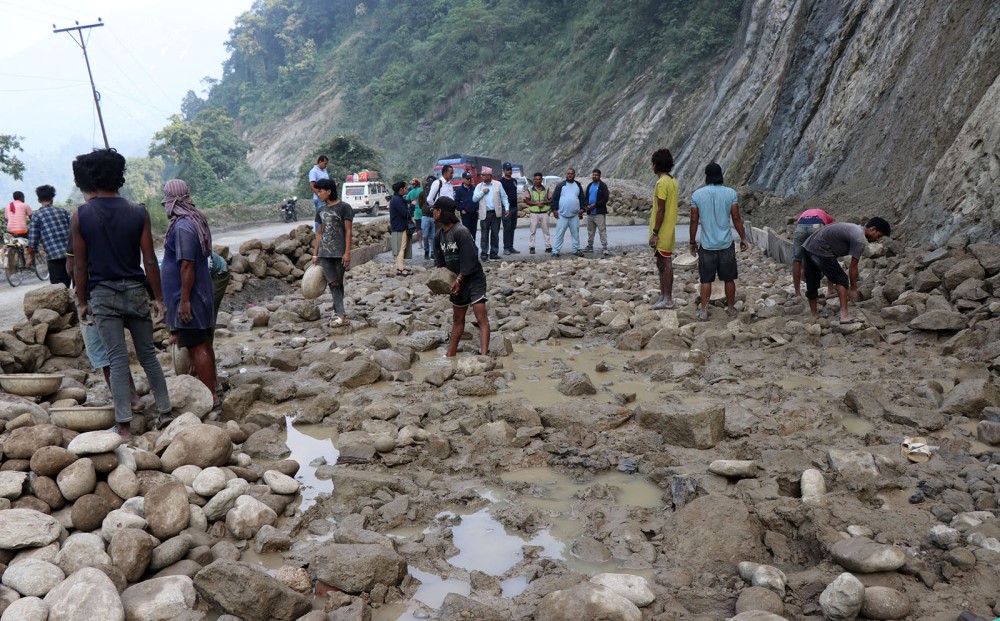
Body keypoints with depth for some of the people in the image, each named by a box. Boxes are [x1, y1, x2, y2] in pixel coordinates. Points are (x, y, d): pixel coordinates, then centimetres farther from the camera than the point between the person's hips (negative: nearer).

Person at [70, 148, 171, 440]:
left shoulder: (80, 216, -5)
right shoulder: (138, 213, -4)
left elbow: (80, 265, -2)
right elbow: (149, 260, -3)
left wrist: (82, 302, 8)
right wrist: (159, 297, 4)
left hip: (103, 295, -1)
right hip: (135, 291, 1)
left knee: (118, 359, 1)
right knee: (147, 354, 13)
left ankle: (123, 425, 1)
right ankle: (164, 411, 17)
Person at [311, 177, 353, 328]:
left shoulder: (344, 207, -3)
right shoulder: (321, 211, 14)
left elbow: (348, 231, -6)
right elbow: (319, 233, 17)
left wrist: (347, 252, -12)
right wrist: (315, 254, 14)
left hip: (339, 253, -4)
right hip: (324, 253, 4)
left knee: (338, 283, 2)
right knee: (333, 283, -5)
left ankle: (337, 313, 8)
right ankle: (341, 314, -7)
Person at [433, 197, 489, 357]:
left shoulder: (461, 232, -21)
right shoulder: (439, 235, 3)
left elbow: (469, 260, -23)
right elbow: (440, 261, 10)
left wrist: (459, 279, -20)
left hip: (473, 279, -8)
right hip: (457, 280, 8)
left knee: (481, 317, -15)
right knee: (457, 318, 19)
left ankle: (484, 354, -23)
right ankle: (450, 354, 31)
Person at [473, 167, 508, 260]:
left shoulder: (498, 184, 5)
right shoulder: (479, 186, 7)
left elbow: (504, 196, 8)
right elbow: (474, 199, 2)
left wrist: (506, 208, 0)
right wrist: (482, 192, -9)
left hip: (496, 213, 0)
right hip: (485, 213, 0)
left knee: (495, 234, 5)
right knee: (484, 234, -2)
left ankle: (494, 253, 11)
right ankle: (483, 253, 2)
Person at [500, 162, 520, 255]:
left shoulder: (514, 181, 16)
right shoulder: (501, 181, -6)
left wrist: (516, 205, 17)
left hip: (514, 206, 7)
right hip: (506, 208, -7)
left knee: (512, 228, 8)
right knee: (507, 228, -7)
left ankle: (511, 247, 13)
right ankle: (506, 248, -4)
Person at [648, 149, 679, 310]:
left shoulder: (662, 183, -17)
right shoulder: (672, 180, 13)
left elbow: (661, 210, -20)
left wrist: (655, 233, -18)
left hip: (662, 232, -10)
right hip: (668, 230, 10)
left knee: (665, 264, -4)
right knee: (662, 263, 14)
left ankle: (667, 299, 1)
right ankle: (663, 296, 20)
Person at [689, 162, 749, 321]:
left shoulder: (697, 195, -4)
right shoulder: (730, 193, -5)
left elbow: (694, 221, -1)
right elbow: (736, 219, -3)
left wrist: (692, 242, 9)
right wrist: (743, 239, 8)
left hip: (707, 245, 0)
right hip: (726, 244, 0)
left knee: (706, 279, 9)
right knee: (729, 279, 13)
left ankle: (703, 311, 8)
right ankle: (731, 308, 23)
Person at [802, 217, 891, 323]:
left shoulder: (854, 229, 20)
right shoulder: (860, 240, -8)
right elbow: (853, 266, -5)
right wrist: (853, 289, 3)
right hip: (820, 250, -9)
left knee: (812, 284, 15)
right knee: (842, 280, -2)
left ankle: (814, 315, 25)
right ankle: (844, 316, -8)